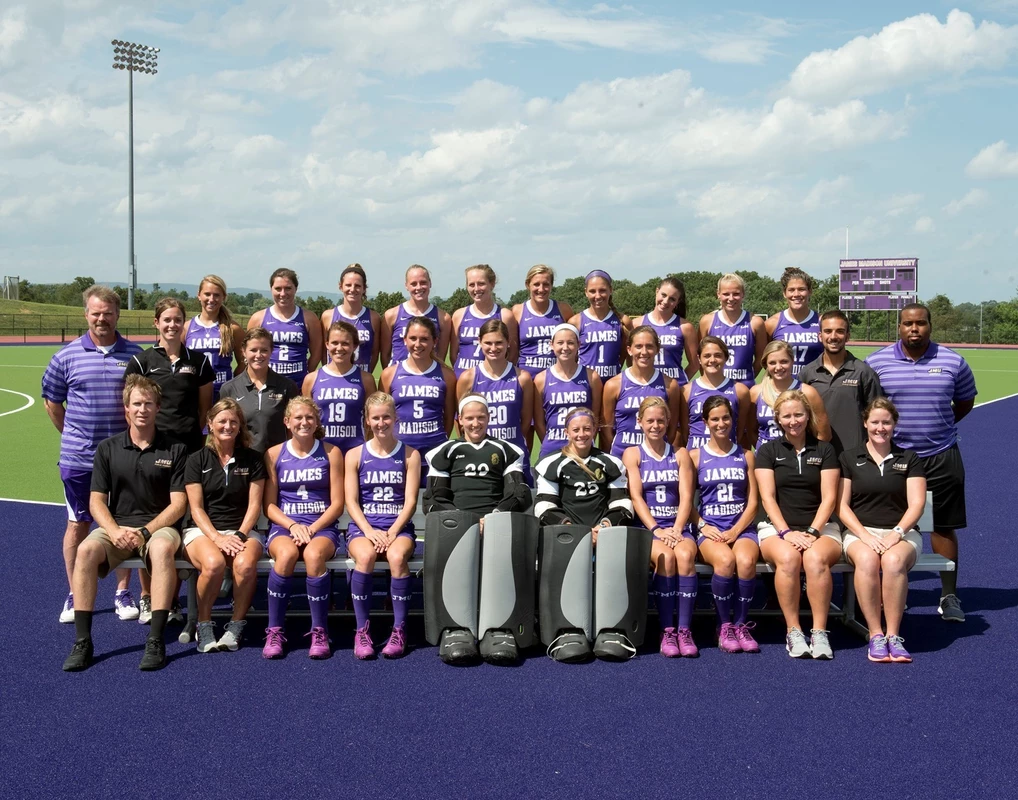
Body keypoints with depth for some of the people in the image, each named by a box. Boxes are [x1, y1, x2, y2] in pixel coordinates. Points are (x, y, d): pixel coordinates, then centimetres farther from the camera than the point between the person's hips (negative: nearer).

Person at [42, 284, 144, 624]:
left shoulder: (135, 355, 0)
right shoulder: (67, 356, -1)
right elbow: (52, 401, 10)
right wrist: (72, 434, 8)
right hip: (78, 458, 0)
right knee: (78, 523, 9)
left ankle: (123, 593, 20)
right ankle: (74, 595, 19)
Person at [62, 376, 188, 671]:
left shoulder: (174, 450, 2)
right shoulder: (107, 449, 9)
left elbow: (178, 504, -2)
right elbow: (96, 501, 5)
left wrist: (145, 532, -15)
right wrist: (114, 531, -14)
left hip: (159, 526, -2)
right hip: (115, 526, 2)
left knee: (162, 549, -38)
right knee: (86, 550, -30)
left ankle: (156, 640, -36)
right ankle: (82, 641, -26)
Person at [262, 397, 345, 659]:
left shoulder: (331, 453, 7)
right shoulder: (275, 454, 9)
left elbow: (337, 504, 3)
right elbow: (269, 505, 6)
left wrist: (312, 529, -11)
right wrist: (293, 526, -12)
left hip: (322, 527, 0)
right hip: (284, 526, 1)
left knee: (314, 555, -35)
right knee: (286, 553, -35)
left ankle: (320, 633, -23)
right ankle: (274, 632, -23)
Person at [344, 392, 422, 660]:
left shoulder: (409, 454, 8)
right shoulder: (355, 455, 10)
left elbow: (410, 501, 1)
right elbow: (351, 501, 2)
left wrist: (392, 532, -14)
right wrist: (369, 531, -15)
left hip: (399, 526, 0)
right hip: (362, 526, 0)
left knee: (397, 557, -34)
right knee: (365, 556, -34)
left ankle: (399, 630, -23)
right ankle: (362, 631, -23)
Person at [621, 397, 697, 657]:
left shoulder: (680, 455, 16)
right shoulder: (632, 454, 10)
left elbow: (686, 497, 5)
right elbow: (636, 496, -1)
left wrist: (676, 531, -11)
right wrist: (656, 530, -14)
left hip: (678, 525, 2)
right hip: (646, 527, -2)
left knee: (685, 555, -31)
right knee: (665, 557, -32)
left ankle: (684, 630, -28)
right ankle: (667, 631, -26)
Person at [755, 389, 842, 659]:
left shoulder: (824, 450, 11)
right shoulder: (768, 451, 10)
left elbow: (829, 498, 3)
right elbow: (767, 497, 1)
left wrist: (812, 533, -12)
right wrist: (786, 532, -13)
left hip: (820, 527, 0)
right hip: (778, 527, 0)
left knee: (816, 558, -35)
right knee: (788, 558, -35)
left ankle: (820, 632, -30)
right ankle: (793, 632, -28)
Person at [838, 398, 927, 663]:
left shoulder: (909, 460, 13)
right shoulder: (849, 458, 11)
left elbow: (916, 504, 2)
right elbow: (842, 505, 3)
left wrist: (896, 533, -15)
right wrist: (865, 535, -12)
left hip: (902, 532, 0)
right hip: (859, 531, 0)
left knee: (893, 560, -36)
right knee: (867, 560, -36)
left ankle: (893, 636, -31)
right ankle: (875, 635, -31)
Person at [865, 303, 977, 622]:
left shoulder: (953, 362, 2)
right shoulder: (876, 362, -2)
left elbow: (965, 401, 16)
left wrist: (940, 426, 8)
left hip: (941, 456, 1)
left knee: (943, 525, 4)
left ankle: (949, 595, 12)